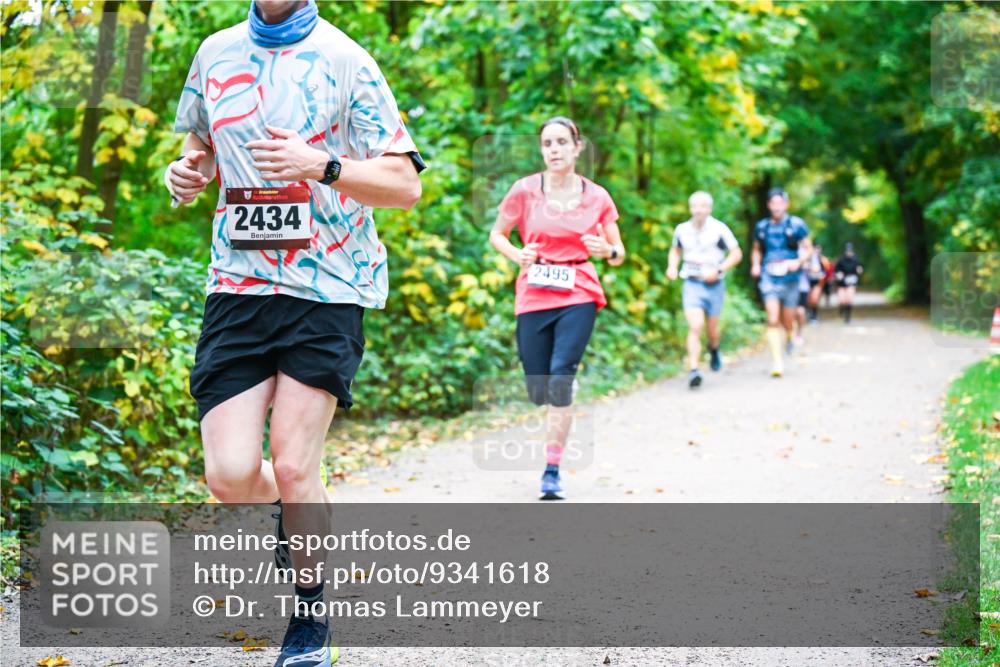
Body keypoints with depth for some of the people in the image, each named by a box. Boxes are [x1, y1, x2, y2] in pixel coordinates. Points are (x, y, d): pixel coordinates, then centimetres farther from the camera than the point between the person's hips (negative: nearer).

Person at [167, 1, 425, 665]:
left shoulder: (344, 62, -4)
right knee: (231, 476, -7)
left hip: (326, 289, -3)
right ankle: (300, 517, 30)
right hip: (239, 284, 4)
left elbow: (406, 185, -5)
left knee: (292, 467, -8)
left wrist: (322, 167, -22)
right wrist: (188, 173, 3)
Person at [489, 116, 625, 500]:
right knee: (538, 390, 3)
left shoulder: (597, 197, 2)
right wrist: (516, 254, -11)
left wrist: (607, 250, -14)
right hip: (533, 298, 1)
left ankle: (552, 471, -12)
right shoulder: (524, 190, -1)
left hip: (578, 297, -1)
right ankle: (560, 432, 40)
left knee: (561, 378, -18)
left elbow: (618, 254, 9)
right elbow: (497, 234, 10)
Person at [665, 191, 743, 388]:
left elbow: (736, 254, -4)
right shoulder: (682, 229, 2)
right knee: (695, 327, -17)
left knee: (712, 329, 13)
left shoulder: (719, 229, -9)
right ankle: (693, 371, -22)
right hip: (691, 284, 1)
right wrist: (672, 266, 2)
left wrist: (718, 270, -17)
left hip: (714, 285, 0)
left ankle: (714, 349, 48)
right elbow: (675, 250, 22)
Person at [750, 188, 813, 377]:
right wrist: (755, 265, 3)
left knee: (787, 321, 10)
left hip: (790, 278, 0)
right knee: (773, 320, -13)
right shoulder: (761, 227, 8)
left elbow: (808, 248, 5)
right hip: (769, 278, 1)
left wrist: (798, 261, -13)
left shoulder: (796, 225, 0)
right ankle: (777, 362, -13)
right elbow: (757, 250, 21)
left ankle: (790, 336, 47)